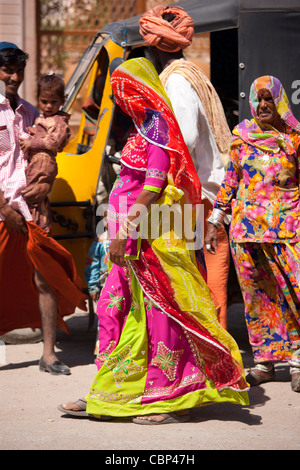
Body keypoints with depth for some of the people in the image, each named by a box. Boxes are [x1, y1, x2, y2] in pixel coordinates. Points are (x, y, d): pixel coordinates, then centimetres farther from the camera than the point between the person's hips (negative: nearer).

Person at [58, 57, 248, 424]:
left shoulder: (157, 125, -13)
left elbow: (152, 187, -21)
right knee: (113, 308, 11)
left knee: (159, 312, -4)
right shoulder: (145, 126, 16)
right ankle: (107, 395, 17)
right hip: (136, 238, 10)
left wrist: (125, 233, -23)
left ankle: (172, 401, 3)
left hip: (151, 239, -10)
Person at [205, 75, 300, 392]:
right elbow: (229, 180, 12)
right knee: (256, 295, 4)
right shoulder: (242, 136, 8)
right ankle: (264, 361, 12)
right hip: (246, 224, 2)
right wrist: (215, 222, 11)